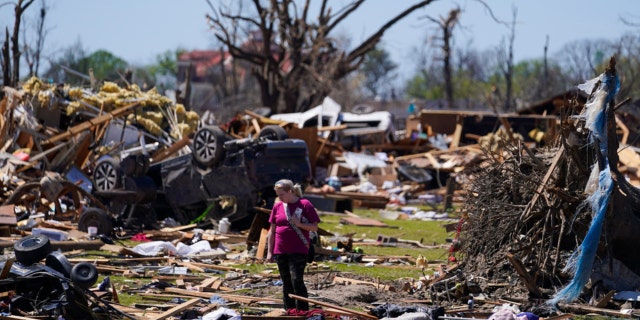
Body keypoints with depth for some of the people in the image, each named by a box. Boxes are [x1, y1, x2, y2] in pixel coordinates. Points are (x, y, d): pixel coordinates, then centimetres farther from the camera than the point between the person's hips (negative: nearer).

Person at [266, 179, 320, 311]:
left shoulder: (305, 205, -4)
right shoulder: (278, 206, 8)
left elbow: (314, 227, -3)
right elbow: (272, 230, 13)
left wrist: (299, 224, -19)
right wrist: (269, 252, 11)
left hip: (298, 250, -5)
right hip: (280, 251, 5)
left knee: (297, 280, -13)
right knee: (286, 283, 9)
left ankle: (303, 312, -7)